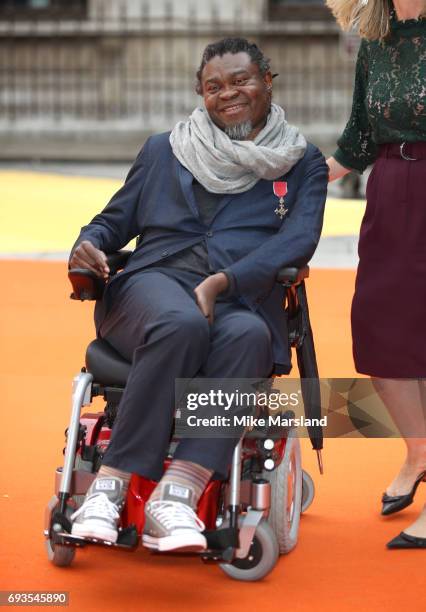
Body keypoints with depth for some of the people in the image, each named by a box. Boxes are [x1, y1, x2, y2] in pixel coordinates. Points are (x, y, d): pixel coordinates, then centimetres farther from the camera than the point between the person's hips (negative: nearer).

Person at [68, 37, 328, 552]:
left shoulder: (303, 163, 17)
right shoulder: (162, 151, 23)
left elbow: (298, 239, 0)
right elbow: (117, 219, 26)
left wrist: (221, 282, -17)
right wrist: (89, 244, 0)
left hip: (243, 301, 0)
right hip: (155, 283, 0)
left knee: (247, 337, -38)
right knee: (181, 326, -38)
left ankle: (177, 493, -47)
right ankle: (109, 489, -39)